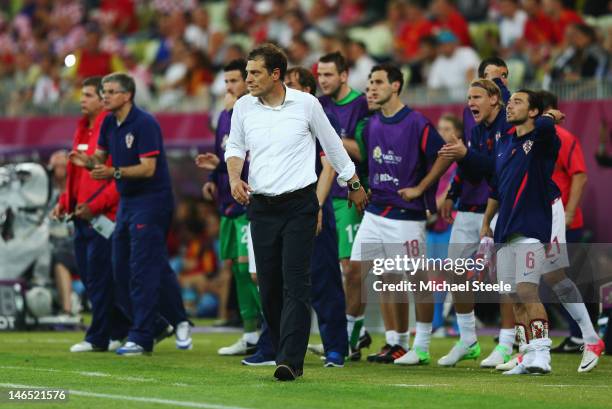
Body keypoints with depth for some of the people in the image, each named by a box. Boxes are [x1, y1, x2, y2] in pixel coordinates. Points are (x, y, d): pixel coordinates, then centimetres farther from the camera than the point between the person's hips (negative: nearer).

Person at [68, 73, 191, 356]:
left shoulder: (144, 124, -16)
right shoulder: (109, 123, 8)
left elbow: (148, 168, -21)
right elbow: (101, 156, 15)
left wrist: (114, 173, -32)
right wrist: (88, 161, -8)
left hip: (152, 200, -9)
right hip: (126, 202, 9)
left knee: (144, 270, -10)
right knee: (121, 270, 9)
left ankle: (141, 338, -7)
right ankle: (156, 324, 21)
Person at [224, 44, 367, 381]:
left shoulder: (306, 103, -2)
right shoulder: (243, 107, 6)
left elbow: (332, 144, 10)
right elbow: (234, 147, 18)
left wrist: (354, 185, 19)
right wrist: (234, 178, -3)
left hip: (299, 204, -3)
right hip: (261, 207, 3)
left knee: (295, 283, -12)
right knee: (268, 286, 3)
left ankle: (291, 361, -17)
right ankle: (283, 352, 14)